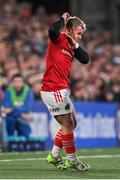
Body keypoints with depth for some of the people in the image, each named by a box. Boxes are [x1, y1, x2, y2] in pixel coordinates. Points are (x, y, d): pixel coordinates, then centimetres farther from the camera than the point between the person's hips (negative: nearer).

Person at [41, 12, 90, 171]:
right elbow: (52, 31, -33)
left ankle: (54, 156, 24)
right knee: (68, 124, -3)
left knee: (71, 124, 16)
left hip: (62, 90, 10)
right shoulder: (59, 39, -10)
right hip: (53, 90, -10)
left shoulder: (71, 46, 15)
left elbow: (85, 59, 8)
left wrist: (76, 44, -1)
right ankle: (72, 160, 7)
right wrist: (63, 19, -16)